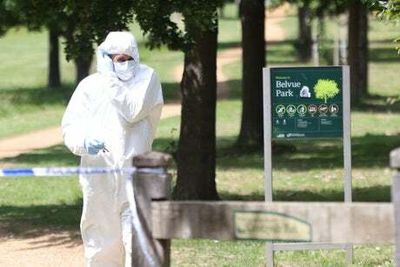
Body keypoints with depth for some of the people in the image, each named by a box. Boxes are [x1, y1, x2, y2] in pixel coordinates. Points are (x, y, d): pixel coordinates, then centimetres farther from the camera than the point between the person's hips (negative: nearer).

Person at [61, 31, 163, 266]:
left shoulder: (146, 77, 4)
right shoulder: (90, 86, 9)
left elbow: (132, 113, -12)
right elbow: (70, 126, 1)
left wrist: (110, 78, -9)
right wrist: (84, 141, -21)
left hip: (134, 172, -2)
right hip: (98, 173, 2)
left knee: (137, 236, -14)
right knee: (101, 241, 8)